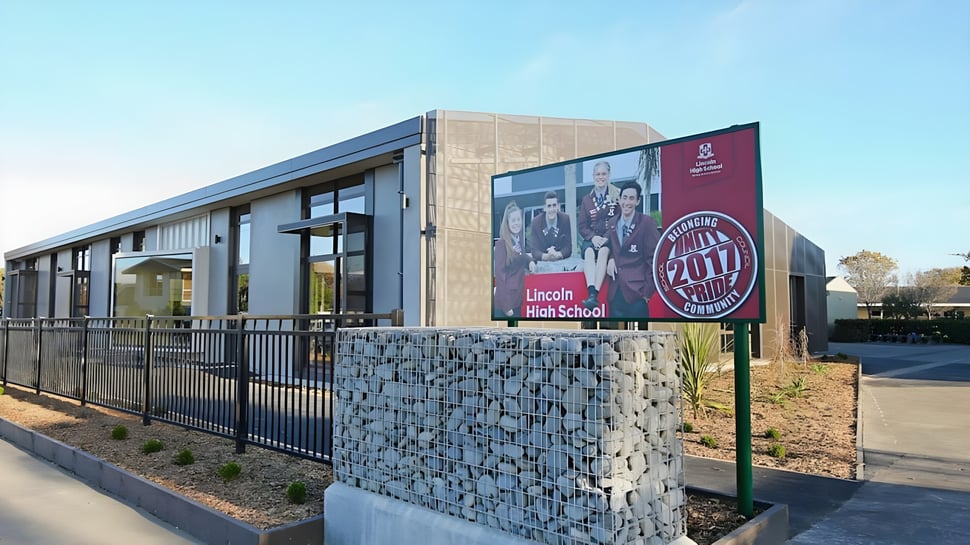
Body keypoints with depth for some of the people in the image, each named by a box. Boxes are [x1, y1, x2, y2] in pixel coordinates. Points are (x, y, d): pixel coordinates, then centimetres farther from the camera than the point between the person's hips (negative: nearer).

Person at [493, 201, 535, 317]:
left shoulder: (519, 241, 10)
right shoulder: (501, 243, -12)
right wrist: (506, 305, -17)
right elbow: (499, 274, -15)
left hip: (518, 297, 7)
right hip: (506, 299, -7)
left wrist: (530, 261, 3)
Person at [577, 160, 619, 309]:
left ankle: (595, 295, -47)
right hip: (592, 238, 2)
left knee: (603, 251, -36)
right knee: (589, 252, -33)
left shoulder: (617, 196, 6)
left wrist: (608, 237, -13)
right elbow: (582, 226, 11)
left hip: (611, 238, -2)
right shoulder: (586, 199, 14)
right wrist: (593, 237, -10)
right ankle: (591, 293, -49)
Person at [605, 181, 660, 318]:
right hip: (616, 290, 5)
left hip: (636, 291, -5)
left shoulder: (647, 223, -6)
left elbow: (654, 259, -7)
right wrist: (610, 259, 1)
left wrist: (648, 290, -9)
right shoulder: (612, 223, 10)